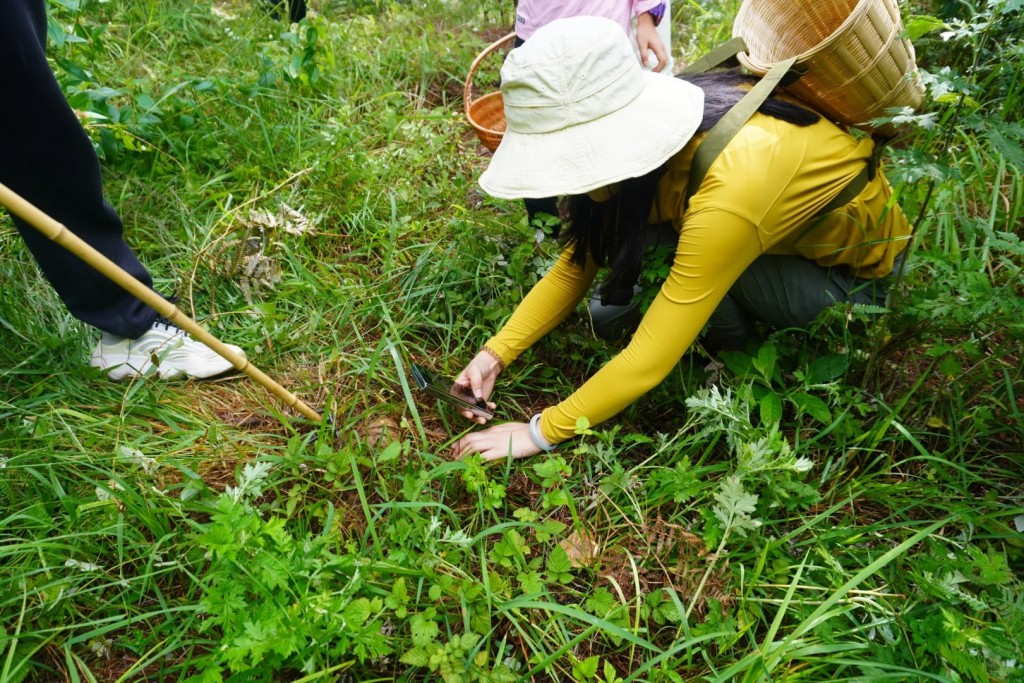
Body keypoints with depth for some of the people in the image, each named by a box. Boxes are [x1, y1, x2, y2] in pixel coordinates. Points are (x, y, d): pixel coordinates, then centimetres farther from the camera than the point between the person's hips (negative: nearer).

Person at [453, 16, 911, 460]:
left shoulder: (728, 189, -40)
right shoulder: (643, 130, -18)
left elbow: (649, 361, -36)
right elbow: (579, 260, -10)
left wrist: (540, 432, -27)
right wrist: (496, 352, -18)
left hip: (859, 267, -6)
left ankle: (729, 344, -1)